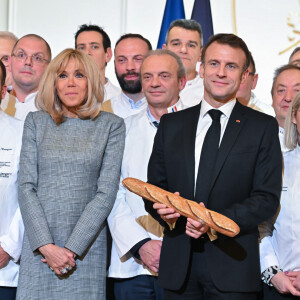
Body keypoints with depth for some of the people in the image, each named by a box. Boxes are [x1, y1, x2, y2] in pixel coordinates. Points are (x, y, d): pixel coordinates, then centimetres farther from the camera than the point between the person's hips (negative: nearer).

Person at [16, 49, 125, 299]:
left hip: (87, 245, -1)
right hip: (39, 245, 1)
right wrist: (46, 246, -10)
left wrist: (72, 248, -10)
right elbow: (26, 187, 1)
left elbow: (107, 192, -3)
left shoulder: (111, 125, 4)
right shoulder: (36, 122, 7)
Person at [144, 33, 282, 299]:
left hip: (232, 264, -2)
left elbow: (267, 198, -3)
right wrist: (162, 207, -11)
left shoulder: (263, 127, 3)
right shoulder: (171, 124, 12)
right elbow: (154, 185, 12)